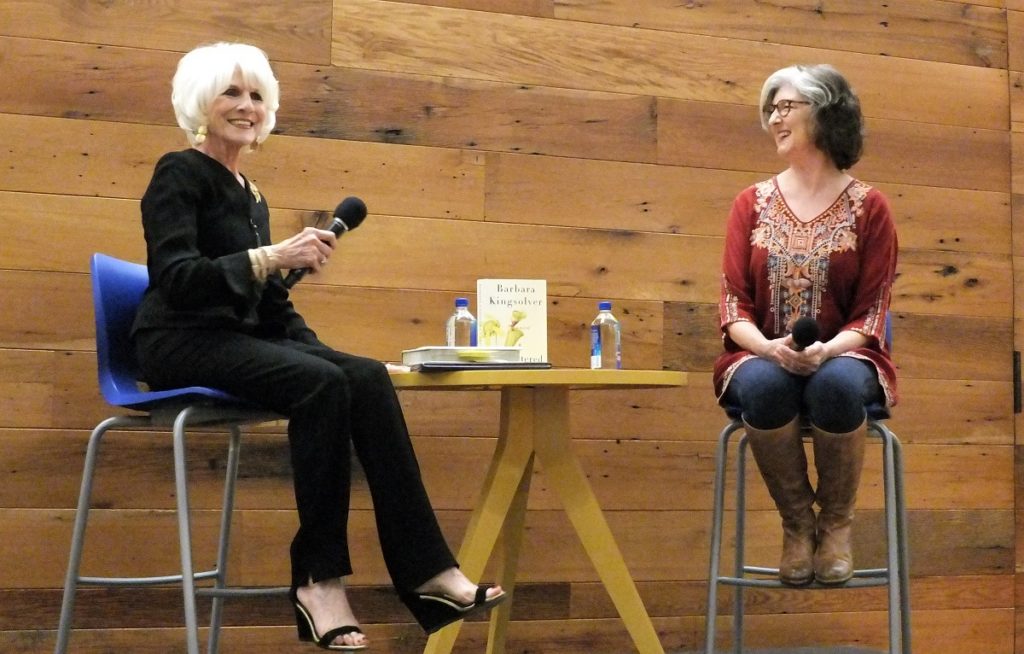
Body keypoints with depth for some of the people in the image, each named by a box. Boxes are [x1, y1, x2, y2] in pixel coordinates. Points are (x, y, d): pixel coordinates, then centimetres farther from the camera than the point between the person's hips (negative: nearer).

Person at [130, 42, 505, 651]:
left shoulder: (251, 194, 20)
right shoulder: (180, 174, -4)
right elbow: (176, 279, -18)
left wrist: (318, 349, 5)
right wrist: (271, 256, -28)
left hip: (244, 340, 7)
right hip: (184, 344, -7)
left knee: (368, 377, -20)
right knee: (322, 383, -33)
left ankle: (426, 572, -27)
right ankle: (320, 577, -26)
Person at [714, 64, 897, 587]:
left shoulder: (867, 206, 3)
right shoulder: (753, 203, 9)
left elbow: (872, 312, -1)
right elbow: (733, 302, 2)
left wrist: (828, 350, -22)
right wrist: (769, 347, -19)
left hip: (842, 358, -1)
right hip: (763, 356, 1)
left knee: (835, 385, -38)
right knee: (764, 386, -36)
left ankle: (836, 521, -12)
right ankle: (797, 523, -14)